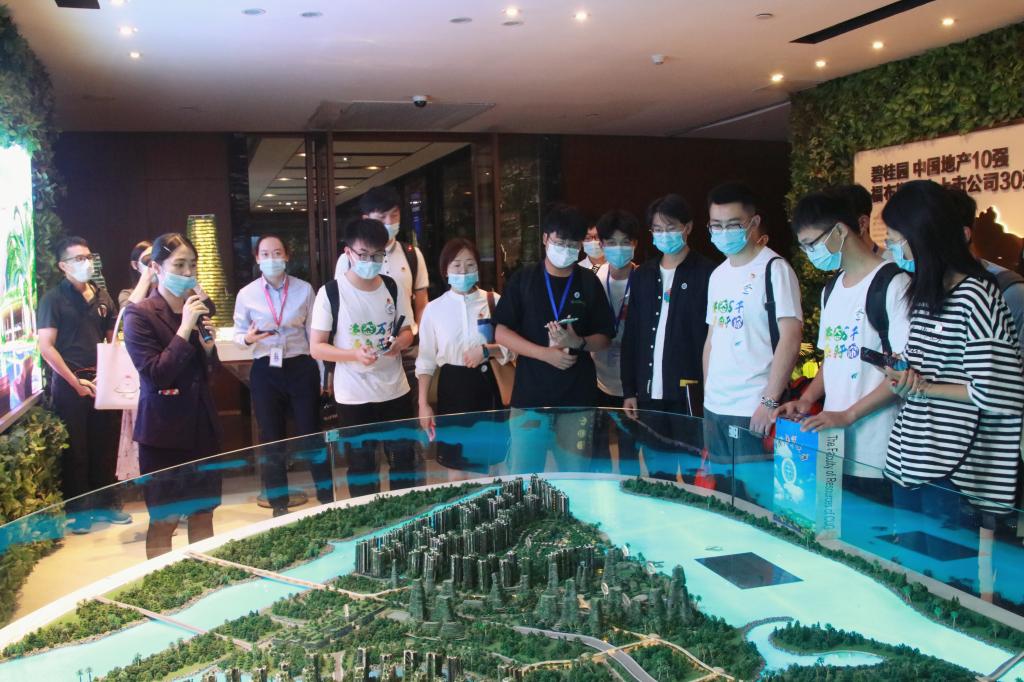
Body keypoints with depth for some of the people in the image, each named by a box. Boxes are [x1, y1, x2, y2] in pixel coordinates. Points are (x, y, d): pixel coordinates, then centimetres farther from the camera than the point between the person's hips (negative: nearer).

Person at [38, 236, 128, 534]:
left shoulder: (102, 297, 10)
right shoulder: (53, 299, -5)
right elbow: (46, 347, -11)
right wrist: (76, 382, -14)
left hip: (101, 382, 5)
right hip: (69, 384, -4)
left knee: (105, 445, 10)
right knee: (74, 449, 3)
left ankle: (105, 503, 23)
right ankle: (75, 510, 14)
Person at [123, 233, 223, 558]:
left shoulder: (198, 308, 8)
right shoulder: (139, 315, -10)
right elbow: (156, 374, -19)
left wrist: (209, 346, -4)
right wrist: (185, 328, -21)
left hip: (202, 426, 6)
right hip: (163, 432, -6)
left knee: (203, 513, 13)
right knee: (163, 522, 4)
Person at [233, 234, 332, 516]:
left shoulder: (304, 289, -2)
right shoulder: (246, 294, -2)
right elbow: (238, 334, 5)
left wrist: (320, 373, 4)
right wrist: (248, 338, -19)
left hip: (300, 368, -1)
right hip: (265, 372, 1)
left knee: (312, 434, 4)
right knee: (272, 439, 10)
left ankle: (327, 498, 18)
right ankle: (279, 506, 22)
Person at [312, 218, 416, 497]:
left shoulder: (394, 289, 2)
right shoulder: (330, 293, -10)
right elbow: (316, 348, -8)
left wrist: (400, 341, -11)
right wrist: (354, 354, -25)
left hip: (396, 391, 4)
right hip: (354, 396, -3)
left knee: (404, 460, 13)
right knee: (362, 467, 8)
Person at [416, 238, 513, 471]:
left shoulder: (494, 302, -3)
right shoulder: (434, 308, -2)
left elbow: (511, 347, -1)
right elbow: (426, 360, 1)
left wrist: (487, 350, -19)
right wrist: (423, 404, -2)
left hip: (486, 384, 0)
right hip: (452, 386, 0)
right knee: (453, 459, 8)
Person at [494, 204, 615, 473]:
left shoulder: (589, 282, 6)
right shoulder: (523, 279, 2)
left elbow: (605, 338, 7)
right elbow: (501, 333, -2)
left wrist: (578, 342, -14)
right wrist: (545, 353, -14)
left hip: (578, 397, 1)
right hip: (530, 395, -1)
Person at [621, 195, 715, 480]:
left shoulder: (707, 274, -2)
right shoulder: (643, 275, 13)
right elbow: (630, 337, 13)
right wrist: (629, 391, 9)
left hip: (691, 395, -5)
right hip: (650, 395, 5)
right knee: (657, 474, 11)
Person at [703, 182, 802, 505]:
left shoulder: (773, 269, -8)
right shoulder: (718, 275, 14)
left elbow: (791, 338, -15)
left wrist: (770, 401, -18)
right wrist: (707, 393, 14)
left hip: (754, 410, -7)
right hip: (715, 408, 7)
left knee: (760, 498, -4)